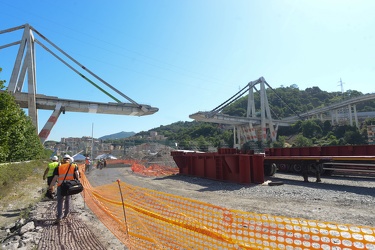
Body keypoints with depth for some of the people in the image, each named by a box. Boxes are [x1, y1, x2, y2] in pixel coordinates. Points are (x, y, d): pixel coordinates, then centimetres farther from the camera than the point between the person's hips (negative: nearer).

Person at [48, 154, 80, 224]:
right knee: (67, 200, 20)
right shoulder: (74, 166, 2)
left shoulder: (58, 167, 3)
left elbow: (55, 178, -2)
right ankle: (66, 214, 32)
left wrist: (50, 186, 5)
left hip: (61, 186, -1)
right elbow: (77, 174, -9)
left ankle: (59, 217, -3)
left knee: (60, 202, 7)